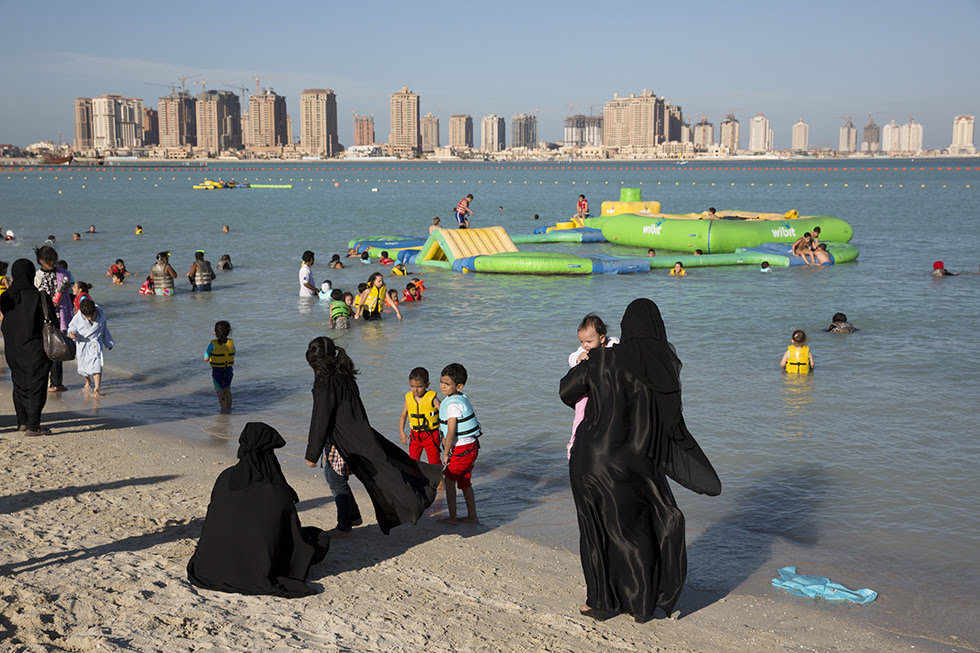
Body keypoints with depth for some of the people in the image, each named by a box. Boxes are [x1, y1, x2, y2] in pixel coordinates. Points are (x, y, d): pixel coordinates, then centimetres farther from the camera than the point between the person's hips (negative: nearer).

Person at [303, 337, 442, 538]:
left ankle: (344, 527, 21)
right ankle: (353, 515, 34)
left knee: (337, 482, 7)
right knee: (330, 474, 23)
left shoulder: (326, 384, -25)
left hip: (340, 443, -9)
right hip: (355, 435, 9)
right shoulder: (343, 375, 3)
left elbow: (320, 421, -23)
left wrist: (312, 455, -16)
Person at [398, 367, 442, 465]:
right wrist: (401, 432, -3)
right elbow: (403, 415, 7)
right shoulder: (409, 398, -2)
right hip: (415, 435, 4)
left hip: (431, 435, -4)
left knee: (434, 461, 5)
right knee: (413, 460, 8)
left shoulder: (432, 398, -15)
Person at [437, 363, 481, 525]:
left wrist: (446, 453, -14)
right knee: (465, 482, 19)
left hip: (461, 449, -9)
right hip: (471, 446, 9)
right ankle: (472, 516, 26)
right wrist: (446, 439, 23)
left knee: (449, 480, 7)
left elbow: (451, 432, -23)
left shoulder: (453, 404, -23)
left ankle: (452, 517, 14)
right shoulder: (462, 398, 7)